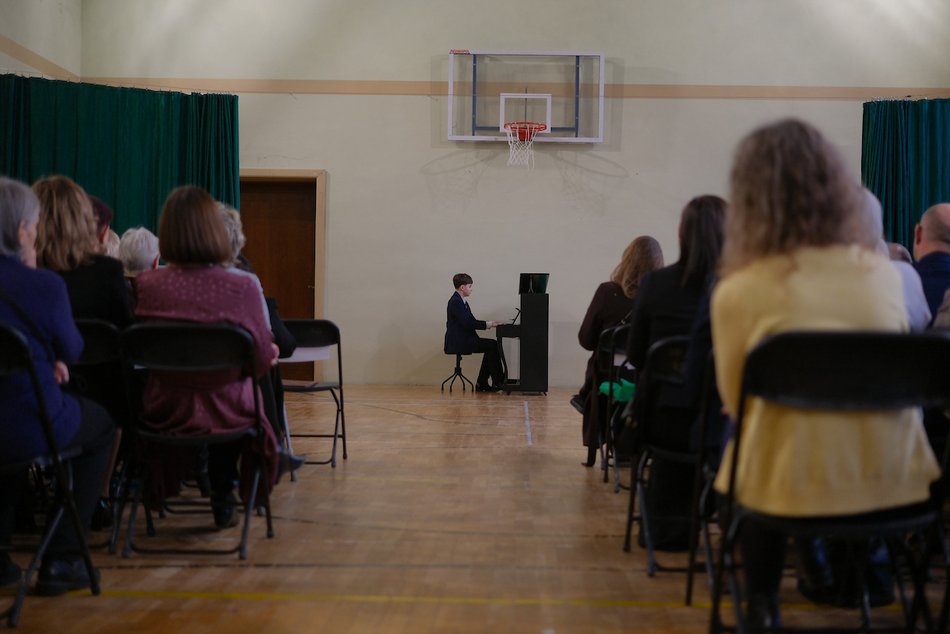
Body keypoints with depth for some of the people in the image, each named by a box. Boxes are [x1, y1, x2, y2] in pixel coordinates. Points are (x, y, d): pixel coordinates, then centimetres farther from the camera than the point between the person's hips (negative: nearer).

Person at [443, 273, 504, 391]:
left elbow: (472, 321, 17)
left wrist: (490, 324, 4)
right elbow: (467, 323, -22)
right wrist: (488, 324, -17)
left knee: (491, 347, 4)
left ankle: (481, 384, 5)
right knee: (492, 346, -14)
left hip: (463, 339, 10)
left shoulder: (461, 301, 17)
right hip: (458, 342, -10)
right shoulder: (455, 302, -15)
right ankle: (498, 383, -7)